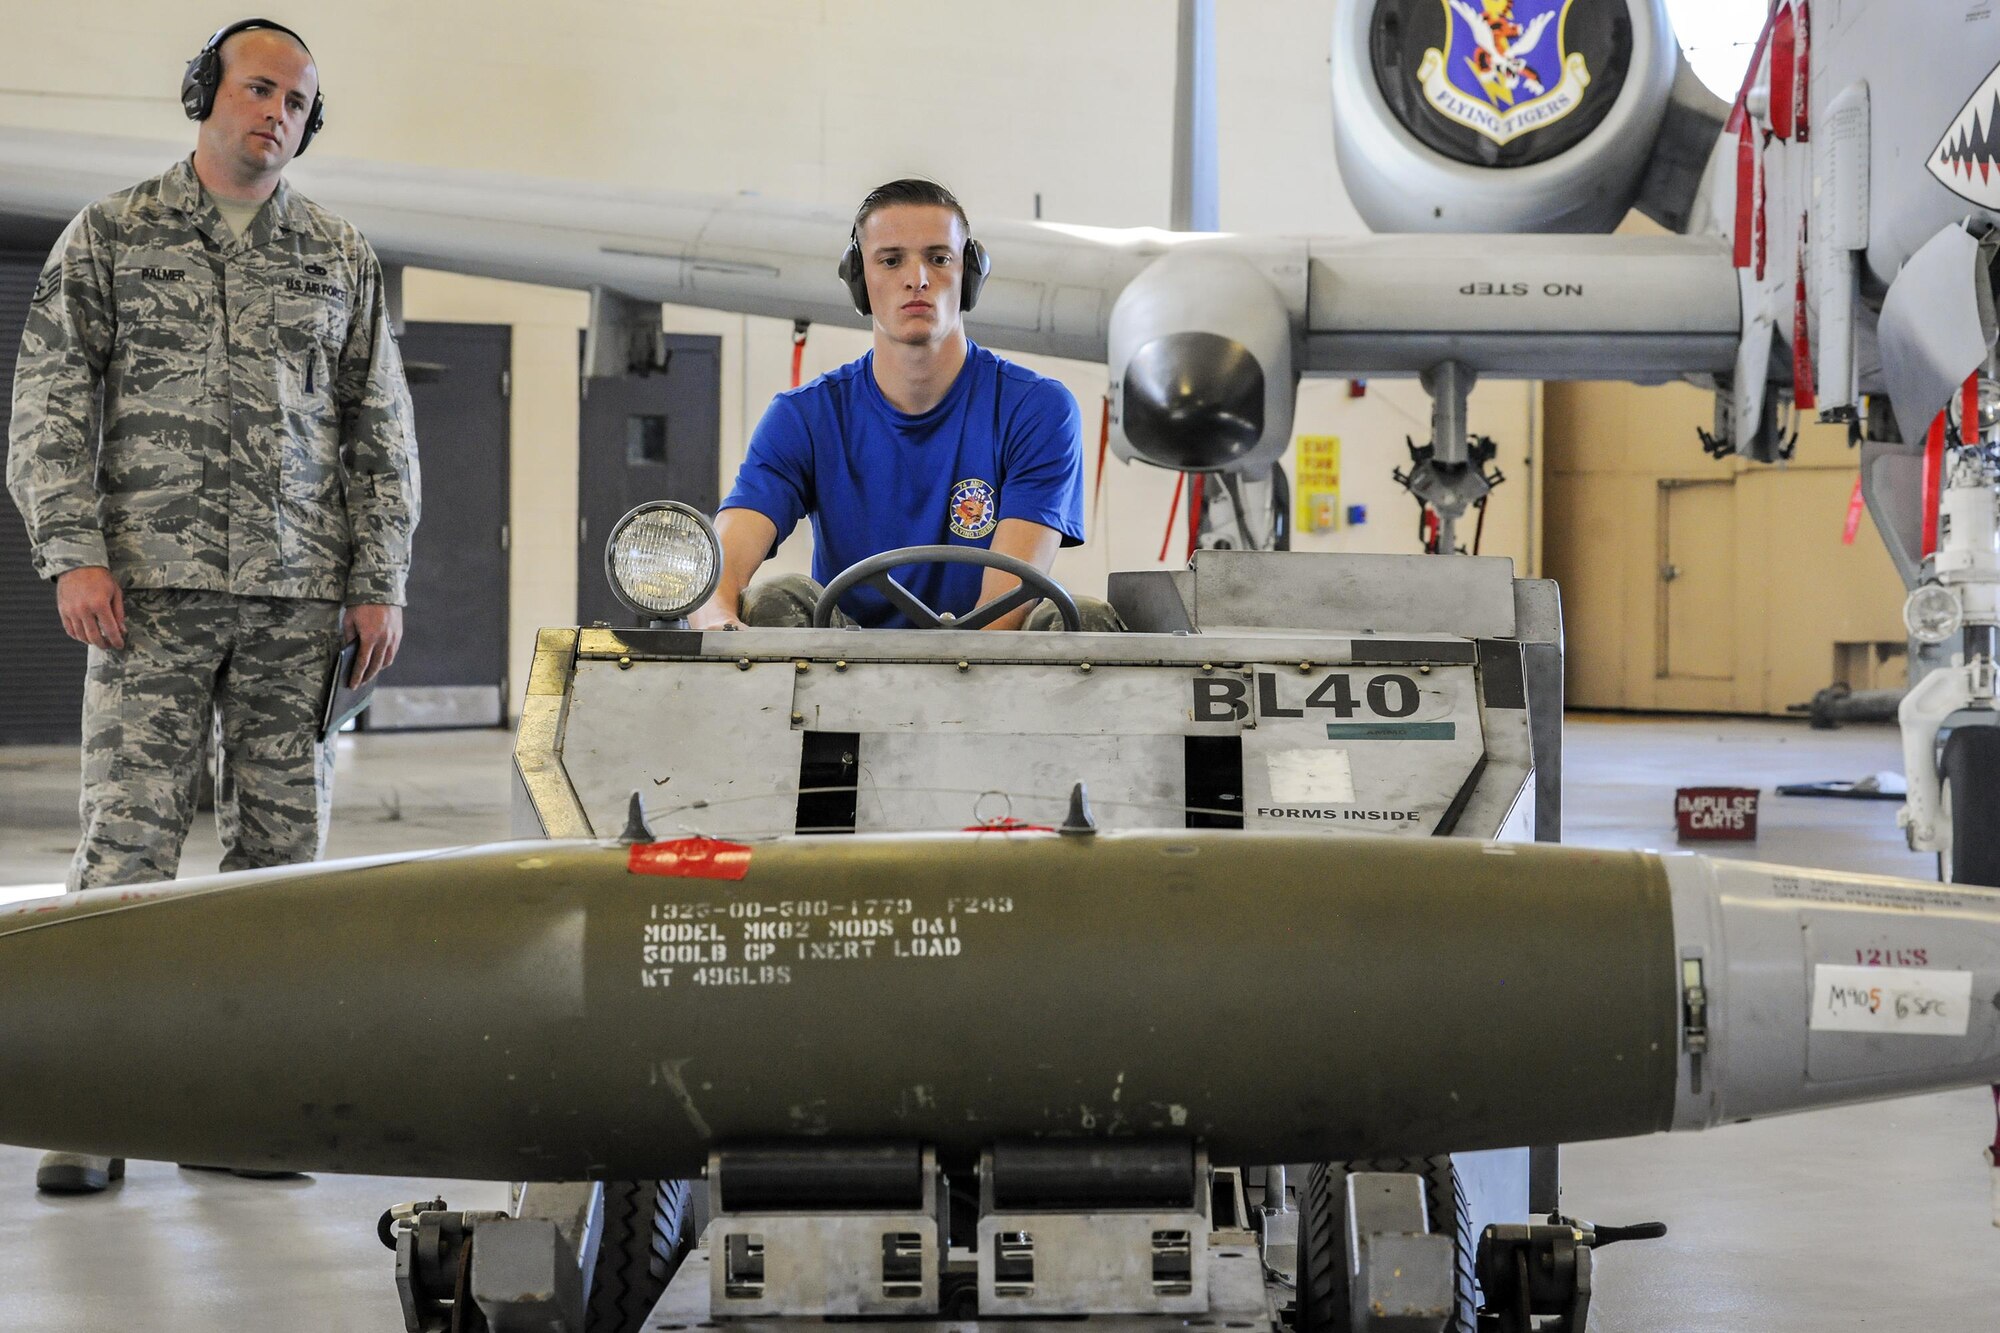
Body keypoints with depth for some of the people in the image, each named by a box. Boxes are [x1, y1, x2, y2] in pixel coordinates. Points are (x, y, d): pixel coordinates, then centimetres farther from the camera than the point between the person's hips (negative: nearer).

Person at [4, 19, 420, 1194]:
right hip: (154, 586, -3)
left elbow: (382, 430, 15)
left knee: (284, 841, 1)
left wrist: (379, 580, 6)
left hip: (300, 598, 3)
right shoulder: (112, 236, 8)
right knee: (129, 833, -8)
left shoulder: (341, 259, 14)